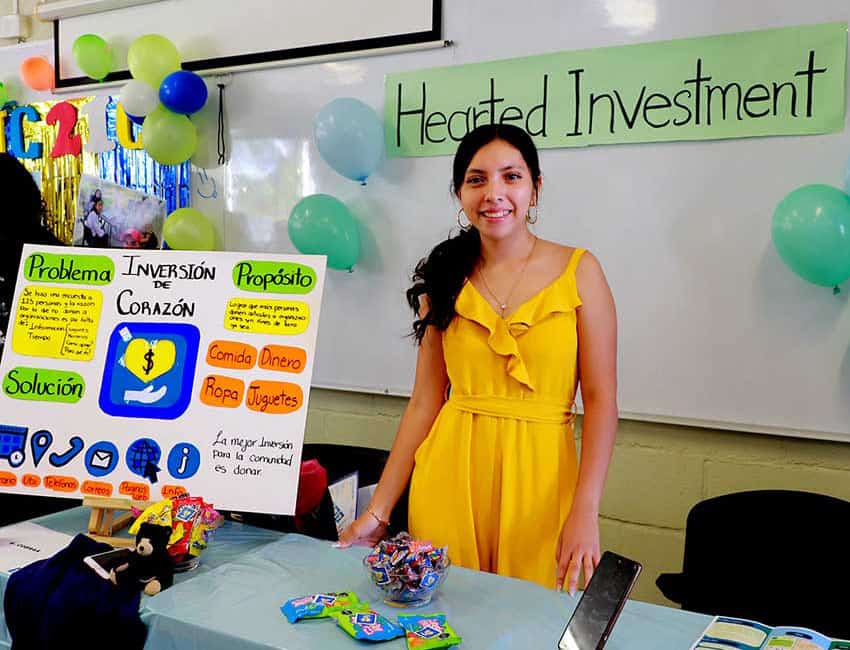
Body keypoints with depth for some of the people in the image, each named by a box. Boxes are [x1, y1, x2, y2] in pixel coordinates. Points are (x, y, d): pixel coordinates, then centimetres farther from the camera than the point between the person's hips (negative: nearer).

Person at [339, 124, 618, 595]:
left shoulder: (578, 271, -2)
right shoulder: (445, 279, 5)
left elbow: (600, 400, -5)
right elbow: (425, 401, 4)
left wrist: (585, 512, -15)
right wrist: (379, 510, 1)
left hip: (540, 477, -1)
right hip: (449, 477, 2)